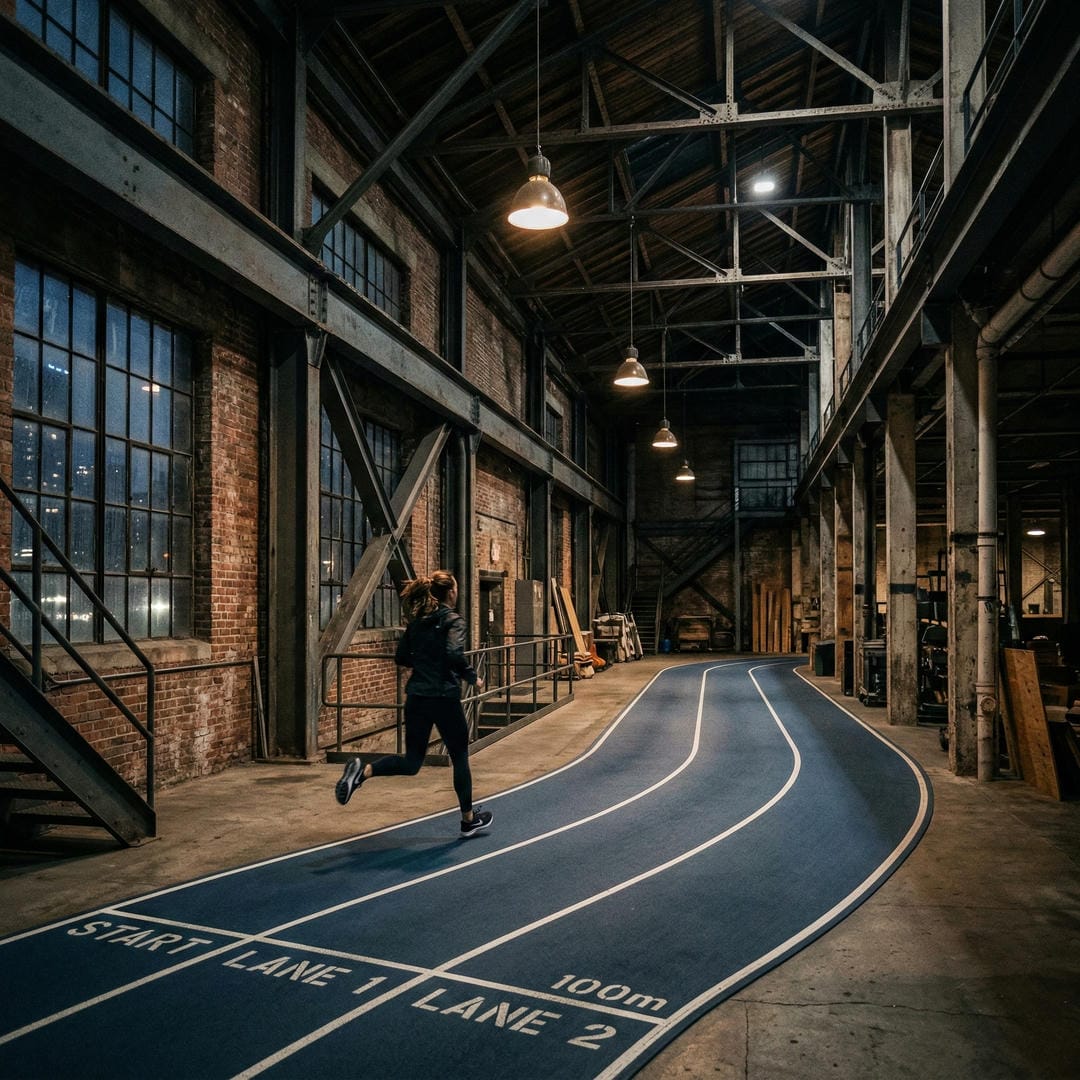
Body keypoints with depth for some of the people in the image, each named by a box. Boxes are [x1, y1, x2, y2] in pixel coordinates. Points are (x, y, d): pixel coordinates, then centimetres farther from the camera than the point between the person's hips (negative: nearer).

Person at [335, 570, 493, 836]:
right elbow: (455, 655, -24)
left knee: (411, 761, 10)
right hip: (444, 698, -5)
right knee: (460, 757, 12)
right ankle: (469, 819, 23)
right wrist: (474, 678, -10)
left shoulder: (416, 621, 10)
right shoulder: (453, 621, -9)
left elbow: (401, 658, 12)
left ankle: (363, 770, -16)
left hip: (416, 697, 5)